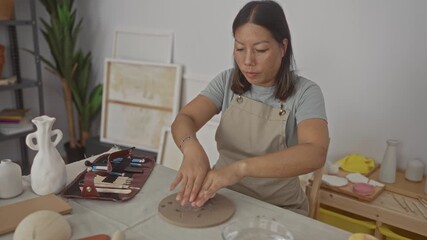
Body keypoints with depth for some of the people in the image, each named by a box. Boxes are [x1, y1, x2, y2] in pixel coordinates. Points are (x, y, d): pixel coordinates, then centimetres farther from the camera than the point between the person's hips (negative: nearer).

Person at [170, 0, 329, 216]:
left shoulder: (304, 93, -12)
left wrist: (241, 167, -40)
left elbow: (315, 153, -27)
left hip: (279, 210, -3)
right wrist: (191, 148, -34)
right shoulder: (227, 81, 0)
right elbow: (184, 119, -10)